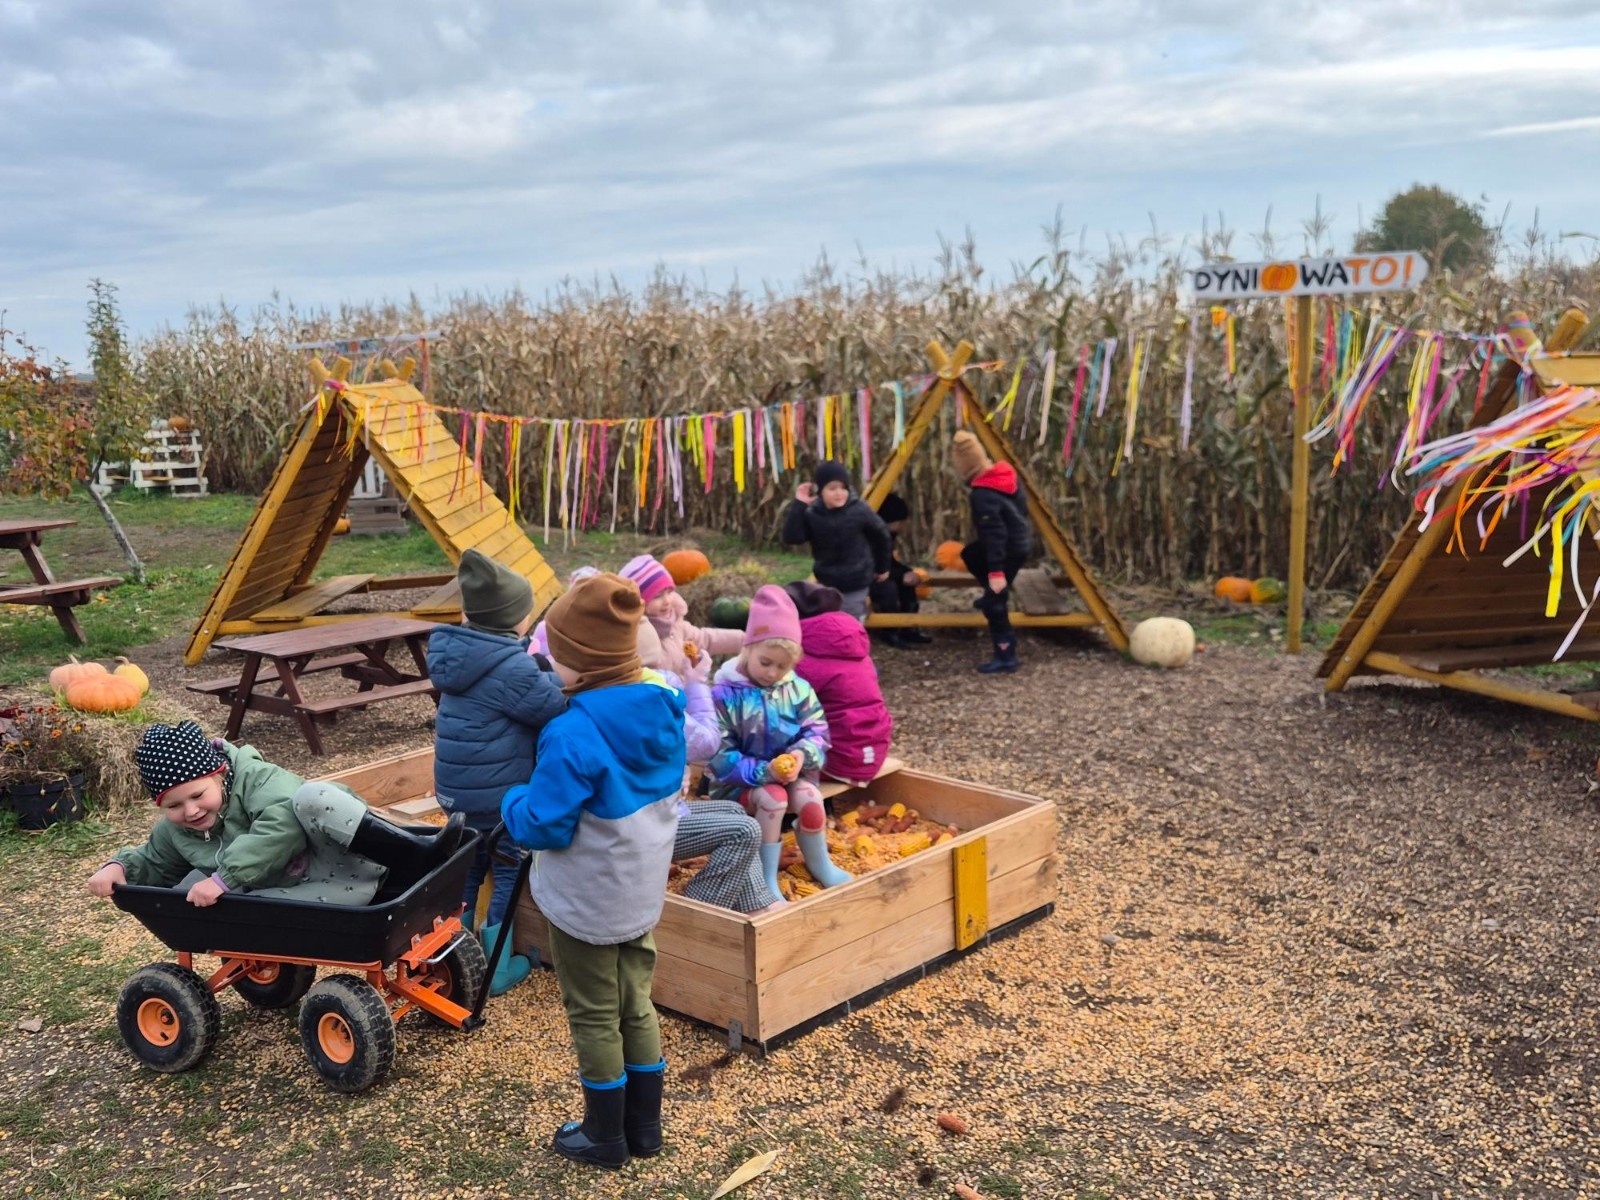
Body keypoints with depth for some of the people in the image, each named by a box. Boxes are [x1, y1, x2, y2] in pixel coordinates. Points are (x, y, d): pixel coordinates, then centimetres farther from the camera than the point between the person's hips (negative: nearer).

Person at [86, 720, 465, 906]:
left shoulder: (253, 777, -10)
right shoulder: (173, 833, 13)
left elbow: (284, 822, -28)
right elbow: (152, 864, 33)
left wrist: (223, 878, -30)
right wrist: (118, 867, 10)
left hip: (344, 865, -6)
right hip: (312, 898, 7)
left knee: (310, 798, -30)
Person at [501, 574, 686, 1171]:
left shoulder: (571, 735, -30)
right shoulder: (664, 712, -7)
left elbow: (543, 827, -24)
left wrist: (514, 802, -5)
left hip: (585, 902, -7)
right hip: (644, 894, 7)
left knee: (594, 1018, 12)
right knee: (637, 1006, 21)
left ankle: (605, 1137, 27)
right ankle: (644, 1125, 33)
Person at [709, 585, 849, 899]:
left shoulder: (798, 689, 0)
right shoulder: (724, 694, -14)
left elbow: (817, 732, -3)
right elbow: (719, 755, -16)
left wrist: (802, 755, -26)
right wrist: (762, 771, -28)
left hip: (789, 775, 3)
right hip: (739, 782, -3)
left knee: (809, 797, -28)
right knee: (773, 798, -34)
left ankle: (820, 864, -1)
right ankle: (767, 879, -21)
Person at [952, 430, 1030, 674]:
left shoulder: (982, 495, -29)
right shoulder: (1004, 474, -2)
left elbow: (994, 535, -31)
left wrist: (996, 571, -30)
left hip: (1009, 550, -9)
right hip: (1016, 542, 9)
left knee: (994, 603, -5)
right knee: (971, 554, 30)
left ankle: (1006, 657, -1)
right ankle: (995, 595, 43)